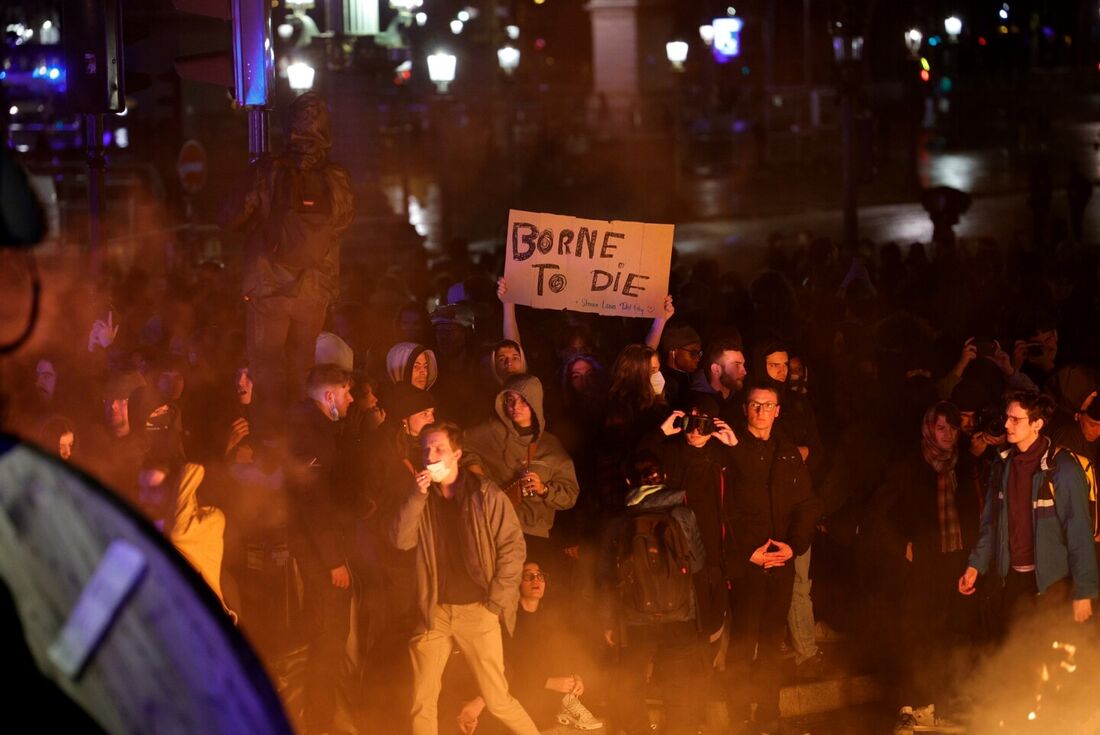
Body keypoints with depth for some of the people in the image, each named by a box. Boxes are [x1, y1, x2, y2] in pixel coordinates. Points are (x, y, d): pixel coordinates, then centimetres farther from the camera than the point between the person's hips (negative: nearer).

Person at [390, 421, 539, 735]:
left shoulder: (485, 494, -5)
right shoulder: (420, 499, 7)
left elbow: (513, 547, -5)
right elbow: (400, 540, -6)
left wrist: (495, 602, -9)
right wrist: (417, 496, -16)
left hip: (477, 611, -4)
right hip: (434, 612, 4)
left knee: (497, 700, -3)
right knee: (422, 702, 2)